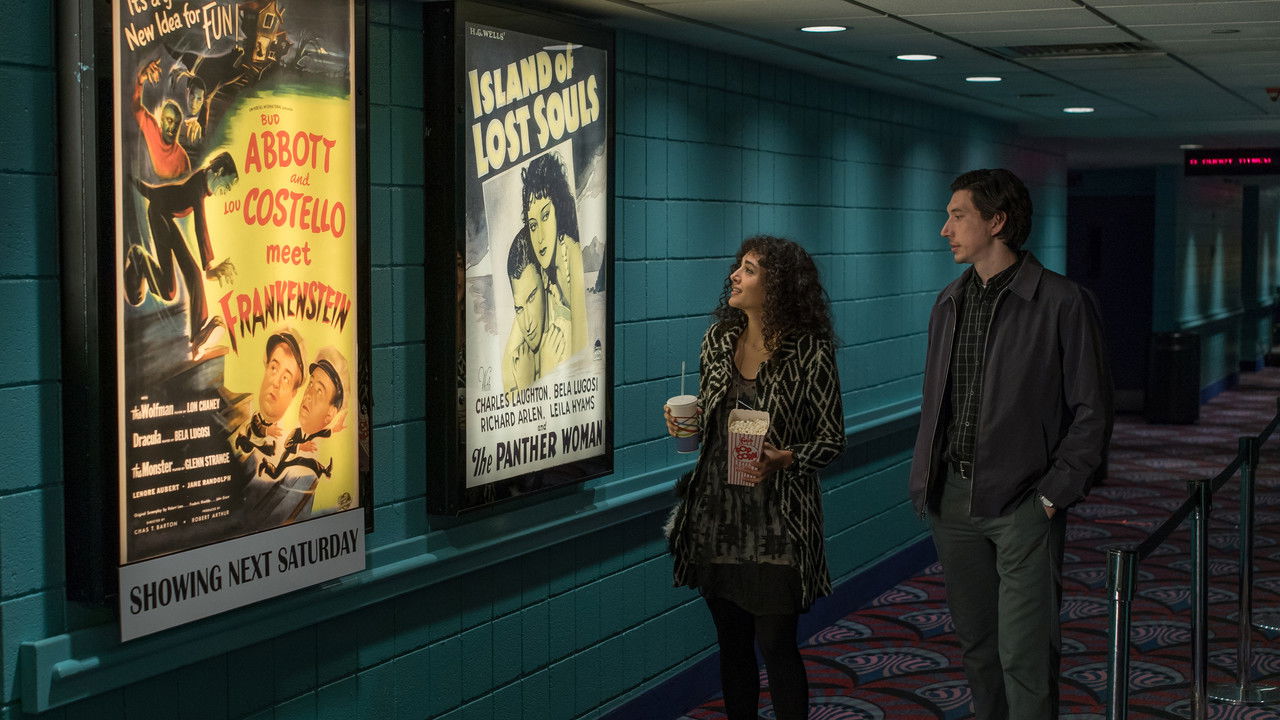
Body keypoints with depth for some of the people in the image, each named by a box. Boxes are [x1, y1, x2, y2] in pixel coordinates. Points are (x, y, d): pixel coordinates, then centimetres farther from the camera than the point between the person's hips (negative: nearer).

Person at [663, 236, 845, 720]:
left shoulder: (810, 351, -10)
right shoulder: (719, 338, 6)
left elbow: (832, 436, -6)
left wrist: (786, 460, -22)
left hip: (776, 518, -5)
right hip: (718, 512, 5)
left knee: (775, 644, -3)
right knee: (732, 640, 13)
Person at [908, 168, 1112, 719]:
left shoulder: (1063, 303, -9)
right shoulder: (949, 304, 10)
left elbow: (1091, 411, -7)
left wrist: (1054, 493, -11)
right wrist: (924, 480, 8)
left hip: (1023, 503, -6)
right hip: (952, 500, 6)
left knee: (1024, 654, -5)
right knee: (976, 644, 15)